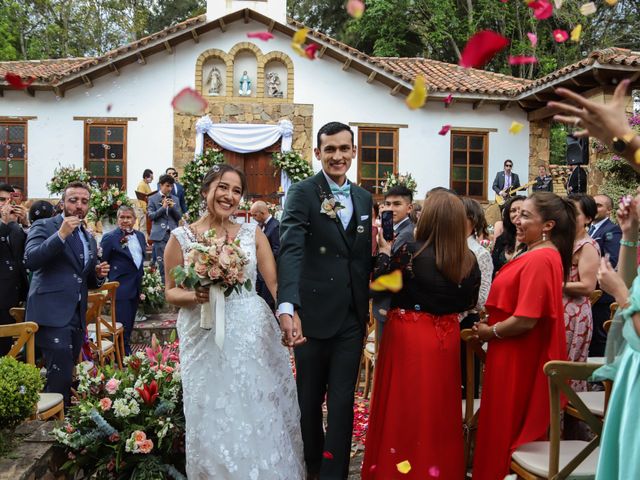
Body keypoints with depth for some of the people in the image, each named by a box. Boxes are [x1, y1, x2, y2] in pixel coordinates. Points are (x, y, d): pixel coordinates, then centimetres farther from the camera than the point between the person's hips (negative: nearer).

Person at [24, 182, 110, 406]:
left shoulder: (89, 239, 20)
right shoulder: (44, 226, 1)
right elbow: (30, 260, -16)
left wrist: (98, 274, 4)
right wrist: (61, 234, -20)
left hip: (77, 317, 7)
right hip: (52, 314, -7)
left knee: (67, 376, 10)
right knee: (60, 376, -13)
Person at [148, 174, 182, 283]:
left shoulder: (175, 199, 13)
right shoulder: (153, 199, 4)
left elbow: (179, 217, 10)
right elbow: (151, 216, -3)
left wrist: (172, 207, -7)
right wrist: (163, 207, -12)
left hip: (173, 233, 3)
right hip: (160, 234, -3)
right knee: (162, 262, -3)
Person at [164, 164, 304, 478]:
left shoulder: (252, 234, 5)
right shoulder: (181, 237, 2)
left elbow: (275, 282, 2)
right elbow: (171, 292, 4)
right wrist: (195, 295, -17)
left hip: (252, 334, 1)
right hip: (204, 339, -1)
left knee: (260, 415, 3)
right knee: (213, 420, 2)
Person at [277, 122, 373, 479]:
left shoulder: (364, 198, 9)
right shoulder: (303, 193, -9)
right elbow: (291, 249, -23)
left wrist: (369, 304, 12)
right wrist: (287, 307, -36)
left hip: (353, 316, 3)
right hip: (314, 313, -3)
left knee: (343, 400, 6)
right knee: (310, 398, 15)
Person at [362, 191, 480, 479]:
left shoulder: (410, 252, -16)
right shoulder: (469, 259, -4)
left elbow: (379, 282, -4)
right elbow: (470, 302, 8)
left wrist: (384, 251, 8)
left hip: (408, 335, -4)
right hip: (446, 336, 4)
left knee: (405, 405, 8)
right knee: (440, 406, 16)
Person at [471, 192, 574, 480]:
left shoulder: (540, 259, -22)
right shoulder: (543, 255, 9)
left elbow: (525, 320, -27)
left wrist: (490, 332, -12)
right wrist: (491, 325, 8)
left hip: (518, 361, -9)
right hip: (518, 357, 9)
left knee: (506, 429, 6)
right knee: (516, 429, 20)